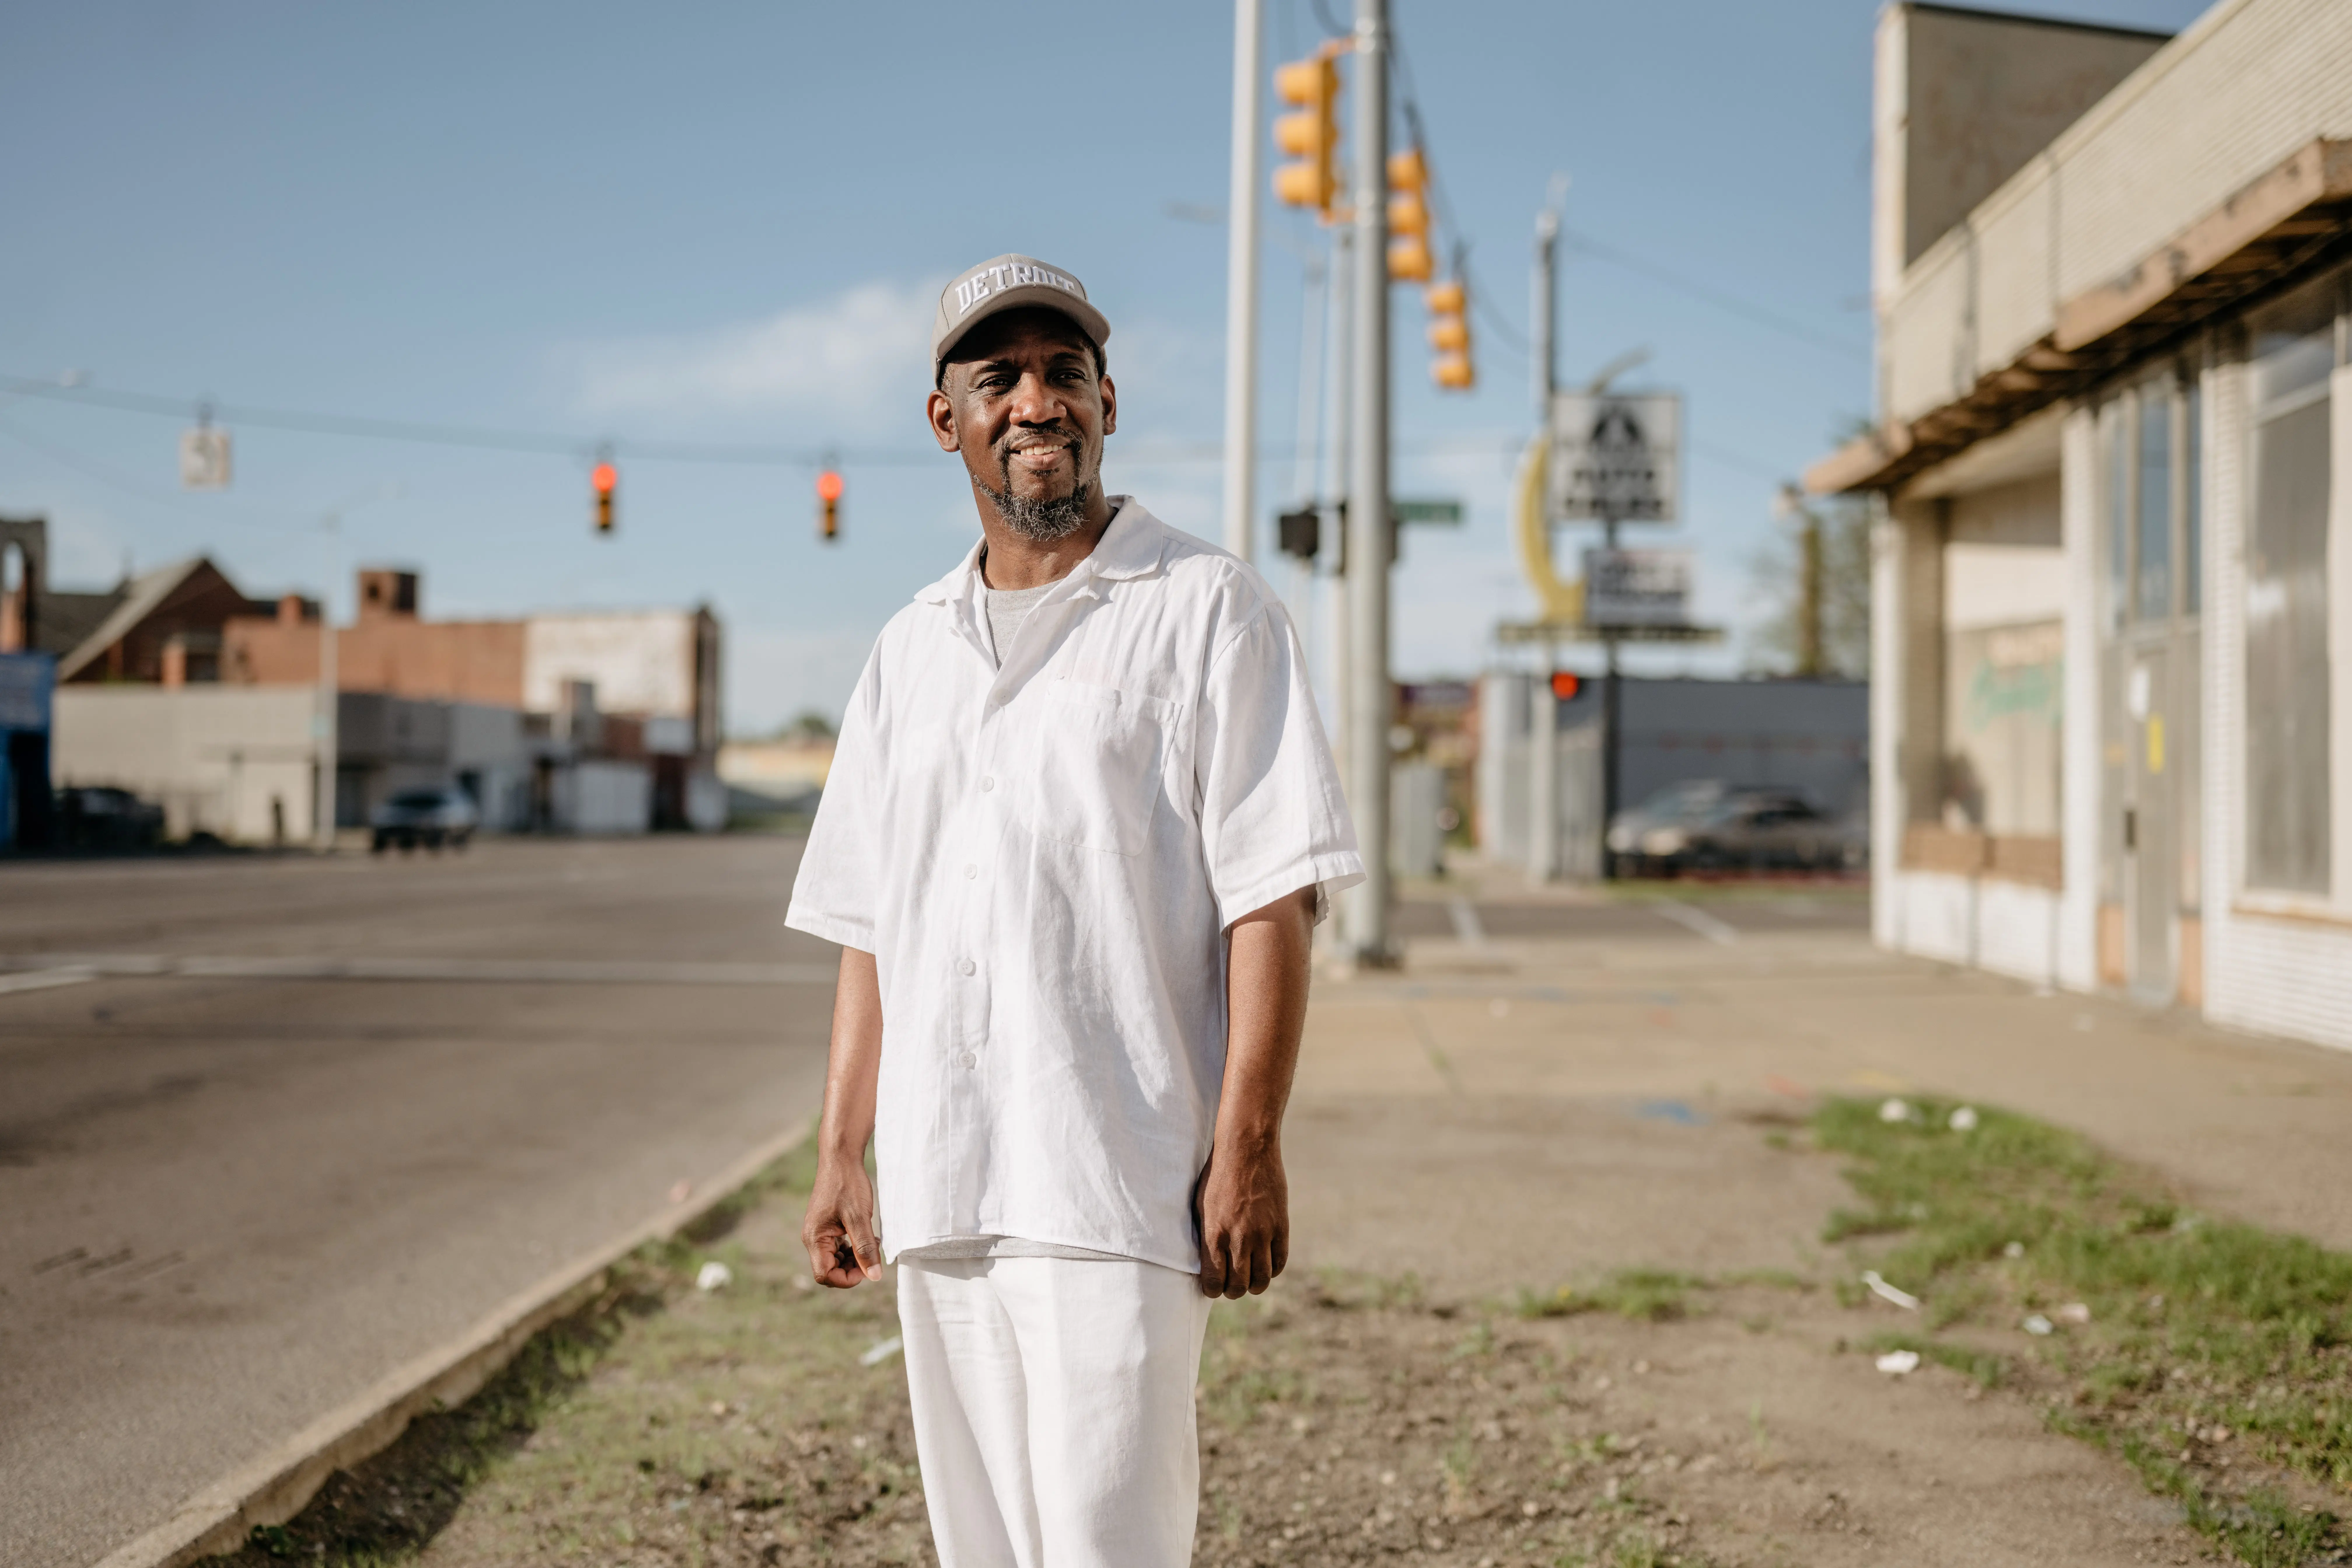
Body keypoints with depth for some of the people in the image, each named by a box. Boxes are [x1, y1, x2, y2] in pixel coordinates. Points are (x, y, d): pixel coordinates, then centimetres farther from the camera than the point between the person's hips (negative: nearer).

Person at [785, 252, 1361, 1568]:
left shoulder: (1208, 609, -1)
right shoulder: (912, 648, 17)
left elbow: (1273, 898, -8)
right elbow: (870, 926, 18)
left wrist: (1249, 1146, -15)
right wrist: (842, 1152, 11)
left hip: (1117, 1184, -6)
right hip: (938, 1187, 6)